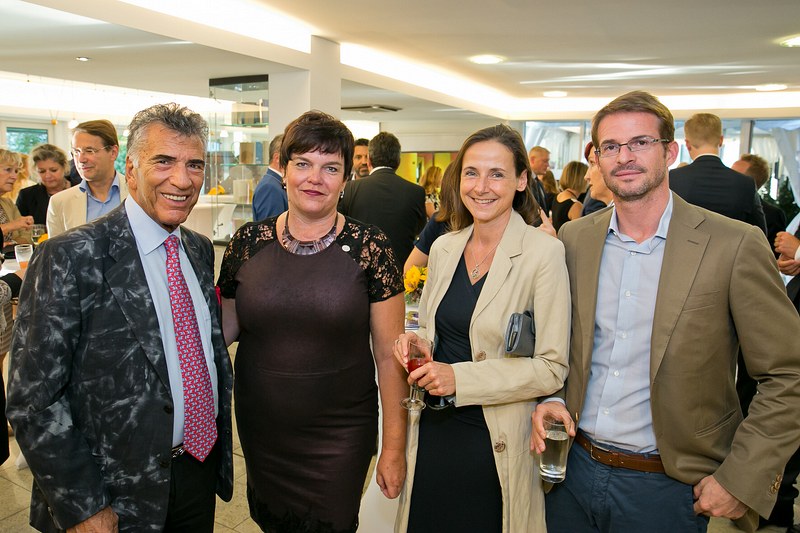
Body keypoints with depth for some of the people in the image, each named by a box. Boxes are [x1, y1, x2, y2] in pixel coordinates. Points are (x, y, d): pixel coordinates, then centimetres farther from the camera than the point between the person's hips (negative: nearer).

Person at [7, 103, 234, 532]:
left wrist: (221, 442, 11)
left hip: (203, 468, 6)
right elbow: (31, 400, -16)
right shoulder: (69, 258, -17)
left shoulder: (200, 249, 3)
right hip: (122, 493, -5)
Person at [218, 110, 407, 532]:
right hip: (260, 430, 3)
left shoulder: (370, 248, -10)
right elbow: (227, 325, 9)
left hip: (340, 434, -2)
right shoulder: (248, 242, -3)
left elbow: (389, 355, -7)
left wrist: (394, 446, -6)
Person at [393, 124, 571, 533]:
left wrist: (461, 378, -22)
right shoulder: (444, 248, 3)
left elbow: (552, 367, -15)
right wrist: (414, 340, -6)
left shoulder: (544, 252, -13)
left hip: (496, 441, -5)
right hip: (433, 429, 5)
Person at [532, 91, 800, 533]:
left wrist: (740, 479, -12)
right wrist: (550, 397, -5)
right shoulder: (575, 237, -1)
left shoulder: (734, 245, -12)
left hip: (664, 487, -3)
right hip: (573, 467, 4)